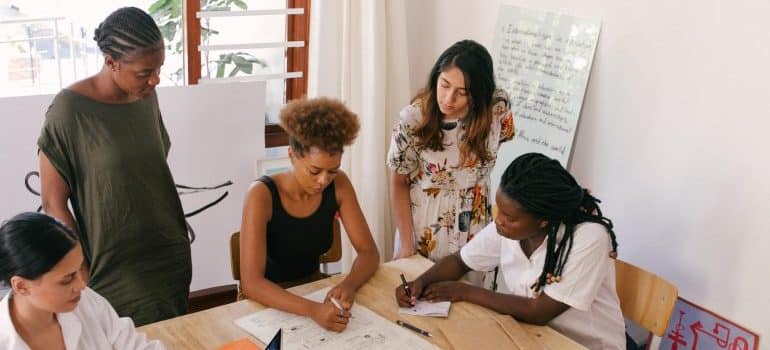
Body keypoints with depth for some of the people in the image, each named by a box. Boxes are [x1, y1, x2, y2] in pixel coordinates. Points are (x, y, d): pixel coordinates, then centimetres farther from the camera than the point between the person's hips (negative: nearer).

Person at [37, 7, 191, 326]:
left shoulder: (147, 96, -1)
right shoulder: (70, 110, -18)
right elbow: (53, 204, -12)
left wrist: (175, 236, 15)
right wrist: (84, 272, -10)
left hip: (171, 256, 6)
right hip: (117, 270, -5)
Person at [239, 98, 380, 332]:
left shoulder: (338, 185, -10)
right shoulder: (262, 195, -23)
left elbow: (369, 252, -7)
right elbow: (251, 283, -30)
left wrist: (349, 285, -28)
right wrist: (312, 310, -43)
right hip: (269, 302, -4)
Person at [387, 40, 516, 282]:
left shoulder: (498, 108, -18)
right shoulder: (414, 118, -20)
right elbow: (399, 183, -9)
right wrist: (406, 245, -10)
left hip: (473, 230, 2)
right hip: (422, 227, -1)